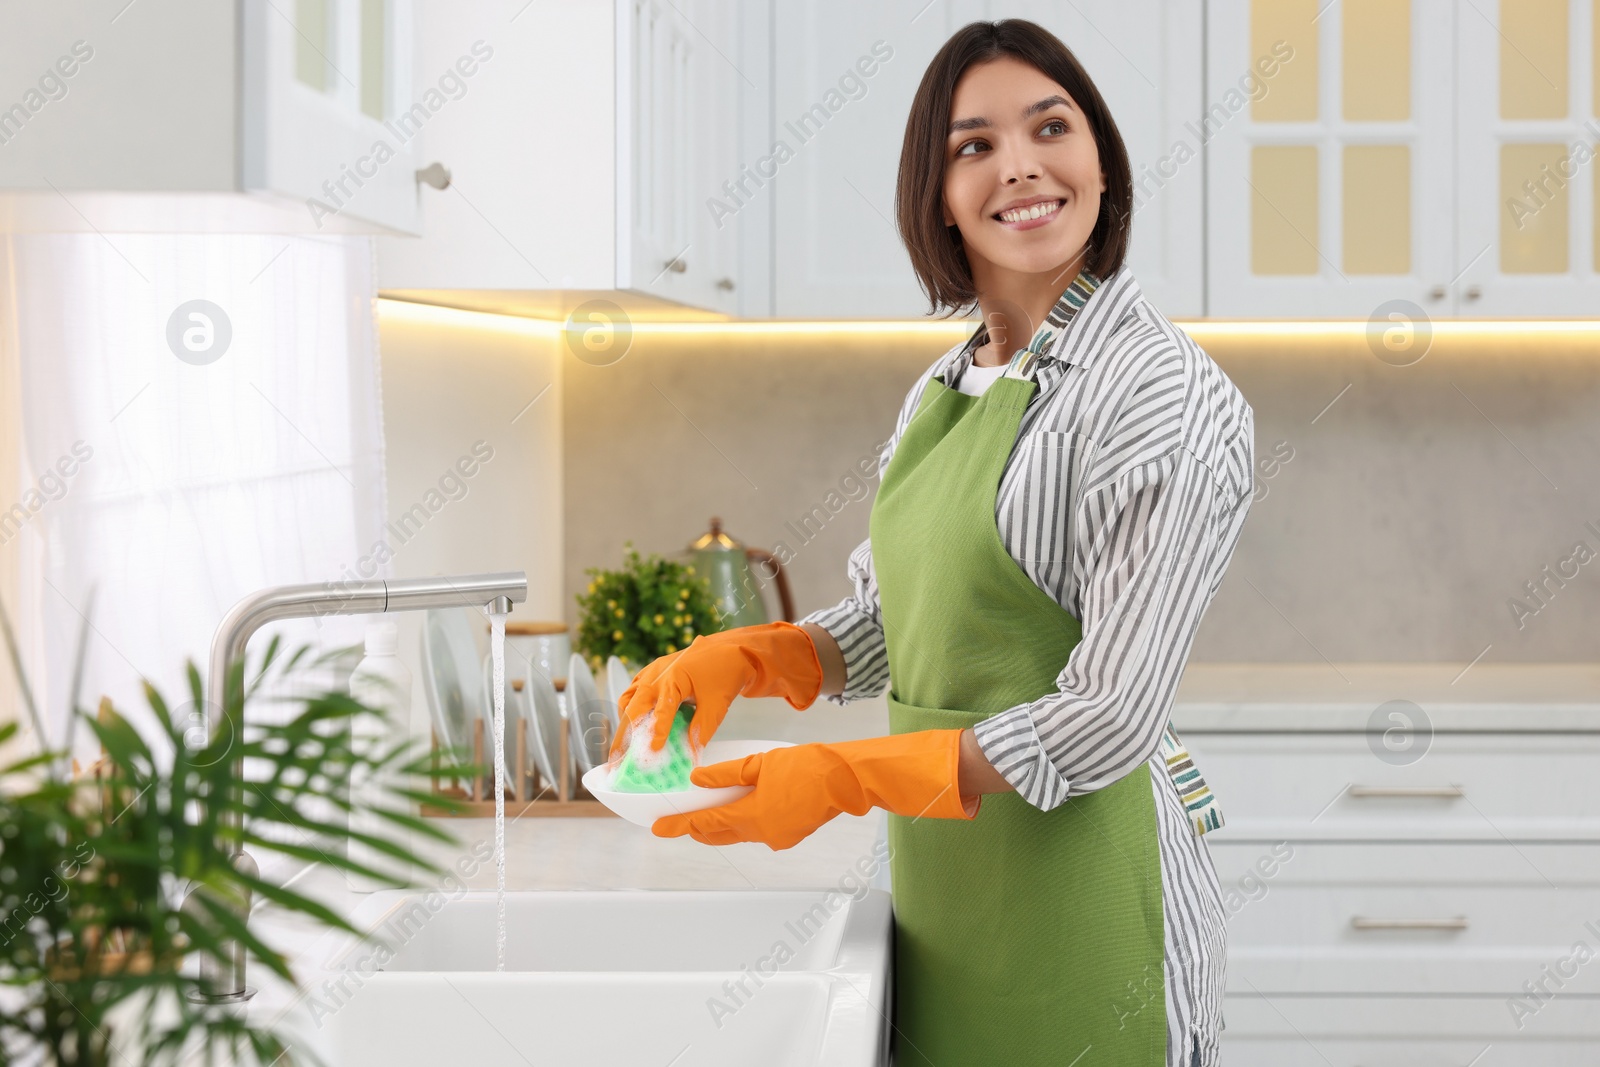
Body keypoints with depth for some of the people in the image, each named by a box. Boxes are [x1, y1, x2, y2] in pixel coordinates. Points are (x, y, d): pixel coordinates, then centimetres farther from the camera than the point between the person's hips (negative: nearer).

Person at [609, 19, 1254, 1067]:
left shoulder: (1168, 397, -15)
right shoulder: (939, 391, 10)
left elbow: (1108, 720, -19)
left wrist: (845, 777, -18)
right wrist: (746, 655, 0)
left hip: (1079, 878, -7)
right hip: (943, 881, 7)